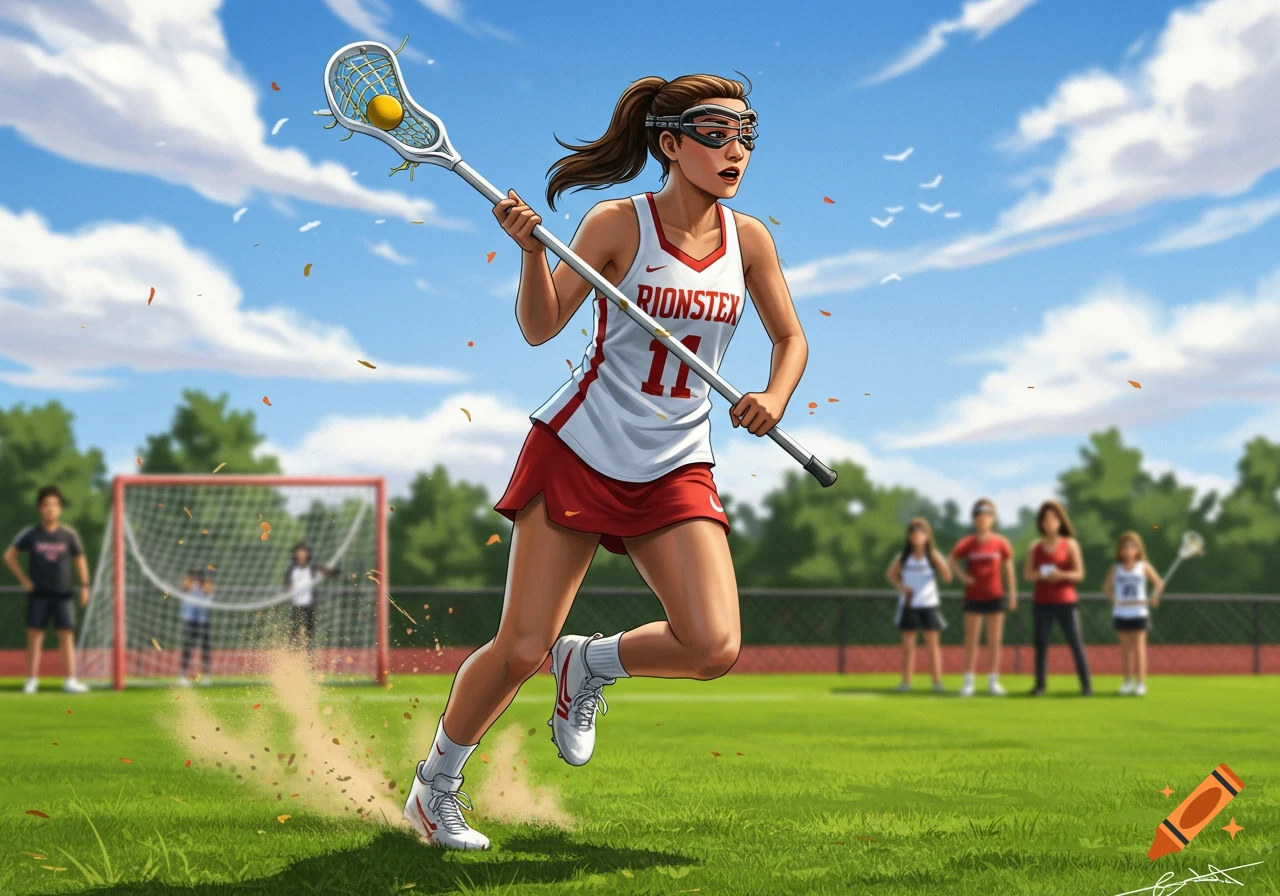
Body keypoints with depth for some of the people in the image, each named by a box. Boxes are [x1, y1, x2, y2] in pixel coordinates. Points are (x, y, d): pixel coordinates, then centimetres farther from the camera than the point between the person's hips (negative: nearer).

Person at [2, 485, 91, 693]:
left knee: (67, 636, -3)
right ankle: (31, 680, 4)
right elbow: (9, 556, 7)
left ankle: (70, 680, -2)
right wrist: (24, 579, 0)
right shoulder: (30, 534, 0)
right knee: (34, 635, -1)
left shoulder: (68, 534, 2)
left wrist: (84, 586, 3)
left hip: (63, 593, 1)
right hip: (38, 594, -1)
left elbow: (80, 559, 10)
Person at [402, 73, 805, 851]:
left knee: (714, 647, -15)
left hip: (678, 470, 4)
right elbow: (540, 328, -7)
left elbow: (791, 337, 13)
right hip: (580, 450, -4)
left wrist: (775, 397, -7)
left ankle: (591, 665, 17)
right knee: (523, 648, -5)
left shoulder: (749, 239, 2)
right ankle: (434, 786, 21)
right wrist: (531, 251, -24)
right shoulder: (620, 223, -9)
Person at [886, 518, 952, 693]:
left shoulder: (933, 555, -1)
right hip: (908, 605, 2)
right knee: (908, 644, 4)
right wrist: (900, 586, -1)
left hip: (928, 605, -2)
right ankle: (906, 681, 9)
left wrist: (937, 559, -22)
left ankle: (937, 682, 2)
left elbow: (947, 577, -10)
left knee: (933, 644, -1)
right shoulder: (903, 557, 5)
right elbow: (891, 574, 18)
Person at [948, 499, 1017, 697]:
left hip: (995, 597, 0)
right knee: (971, 641, 2)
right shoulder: (968, 543, -4)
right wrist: (962, 576, -7)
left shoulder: (1001, 543, -4)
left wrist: (1013, 593, 5)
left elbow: (1008, 568, 5)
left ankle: (993, 682, 11)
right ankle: (968, 682, 5)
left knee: (994, 642, 5)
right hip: (973, 597, 0)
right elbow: (953, 559, 10)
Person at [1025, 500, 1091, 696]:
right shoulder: (1035, 547, 9)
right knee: (1041, 643, 0)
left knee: (1076, 643, -3)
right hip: (1043, 603, 2)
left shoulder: (1070, 545, 2)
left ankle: (1086, 684, 2)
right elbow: (1028, 574, 7)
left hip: (1066, 602, -2)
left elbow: (1079, 574, -1)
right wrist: (1040, 575, -14)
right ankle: (1039, 684, 5)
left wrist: (1061, 575, -19)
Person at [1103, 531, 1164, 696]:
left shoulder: (1144, 567, 1)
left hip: (1139, 613, -2)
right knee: (1125, 647, 7)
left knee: (1139, 647, -2)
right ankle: (1128, 681, 13)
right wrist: (1113, 599, -4)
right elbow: (1107, 587, 13)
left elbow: (1159, 583, 8)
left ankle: (1141, 683, 0)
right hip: (1121, 613, 2)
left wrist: (1154, 596, -9)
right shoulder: (1116, 569, 4)